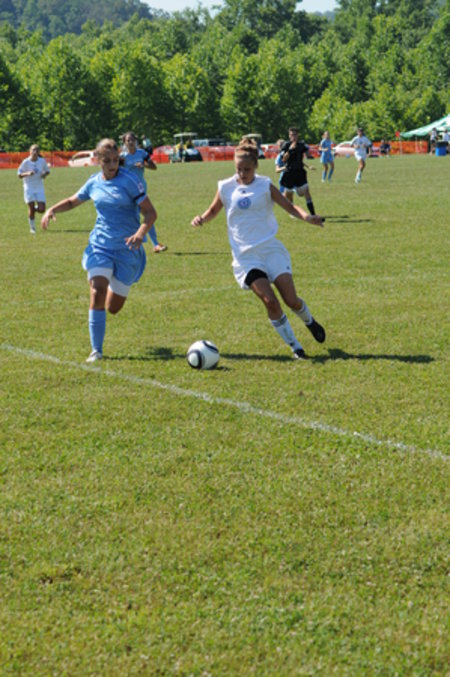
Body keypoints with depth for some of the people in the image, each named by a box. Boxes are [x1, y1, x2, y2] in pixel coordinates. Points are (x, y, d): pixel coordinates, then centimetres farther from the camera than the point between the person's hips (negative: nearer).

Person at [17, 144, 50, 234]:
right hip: (29, 188, -2)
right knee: (31, 208, -6)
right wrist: (27, 173, -24)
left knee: (41, 210, -7)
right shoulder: (26, 162, -9)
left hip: (39, 188, 2)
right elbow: (19, 175, -5)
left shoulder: (42, 161, -2)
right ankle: (32, 228, 11)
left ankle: (34, 209, 29)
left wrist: (45, 174, -9)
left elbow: (47, 171, 14)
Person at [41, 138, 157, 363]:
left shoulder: (129, 181, -11)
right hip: (100, 245, 2)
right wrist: (51, 210, 2)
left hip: (127, 249, -2)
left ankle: (118, 287, 44)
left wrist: (140, 234, -29)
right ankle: (96, 350, -11)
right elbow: (72, 201, 21)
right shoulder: (94, 183, 3)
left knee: (113, 307, 6)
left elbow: (150, 212, -11)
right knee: (97, 293, -19)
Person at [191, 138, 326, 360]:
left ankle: (309, 321, 32)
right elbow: (214, 210, 18)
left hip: (271, 249, 0)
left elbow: (289, 206, 1)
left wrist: (306, 216, -19)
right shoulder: (226, 188, 3)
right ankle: (295, 347, -3)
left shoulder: (265, 185, 1)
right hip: (245, 256, 0)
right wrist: (202, 218, -4)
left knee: (291, 300, -5)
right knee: (269, 300, -18)